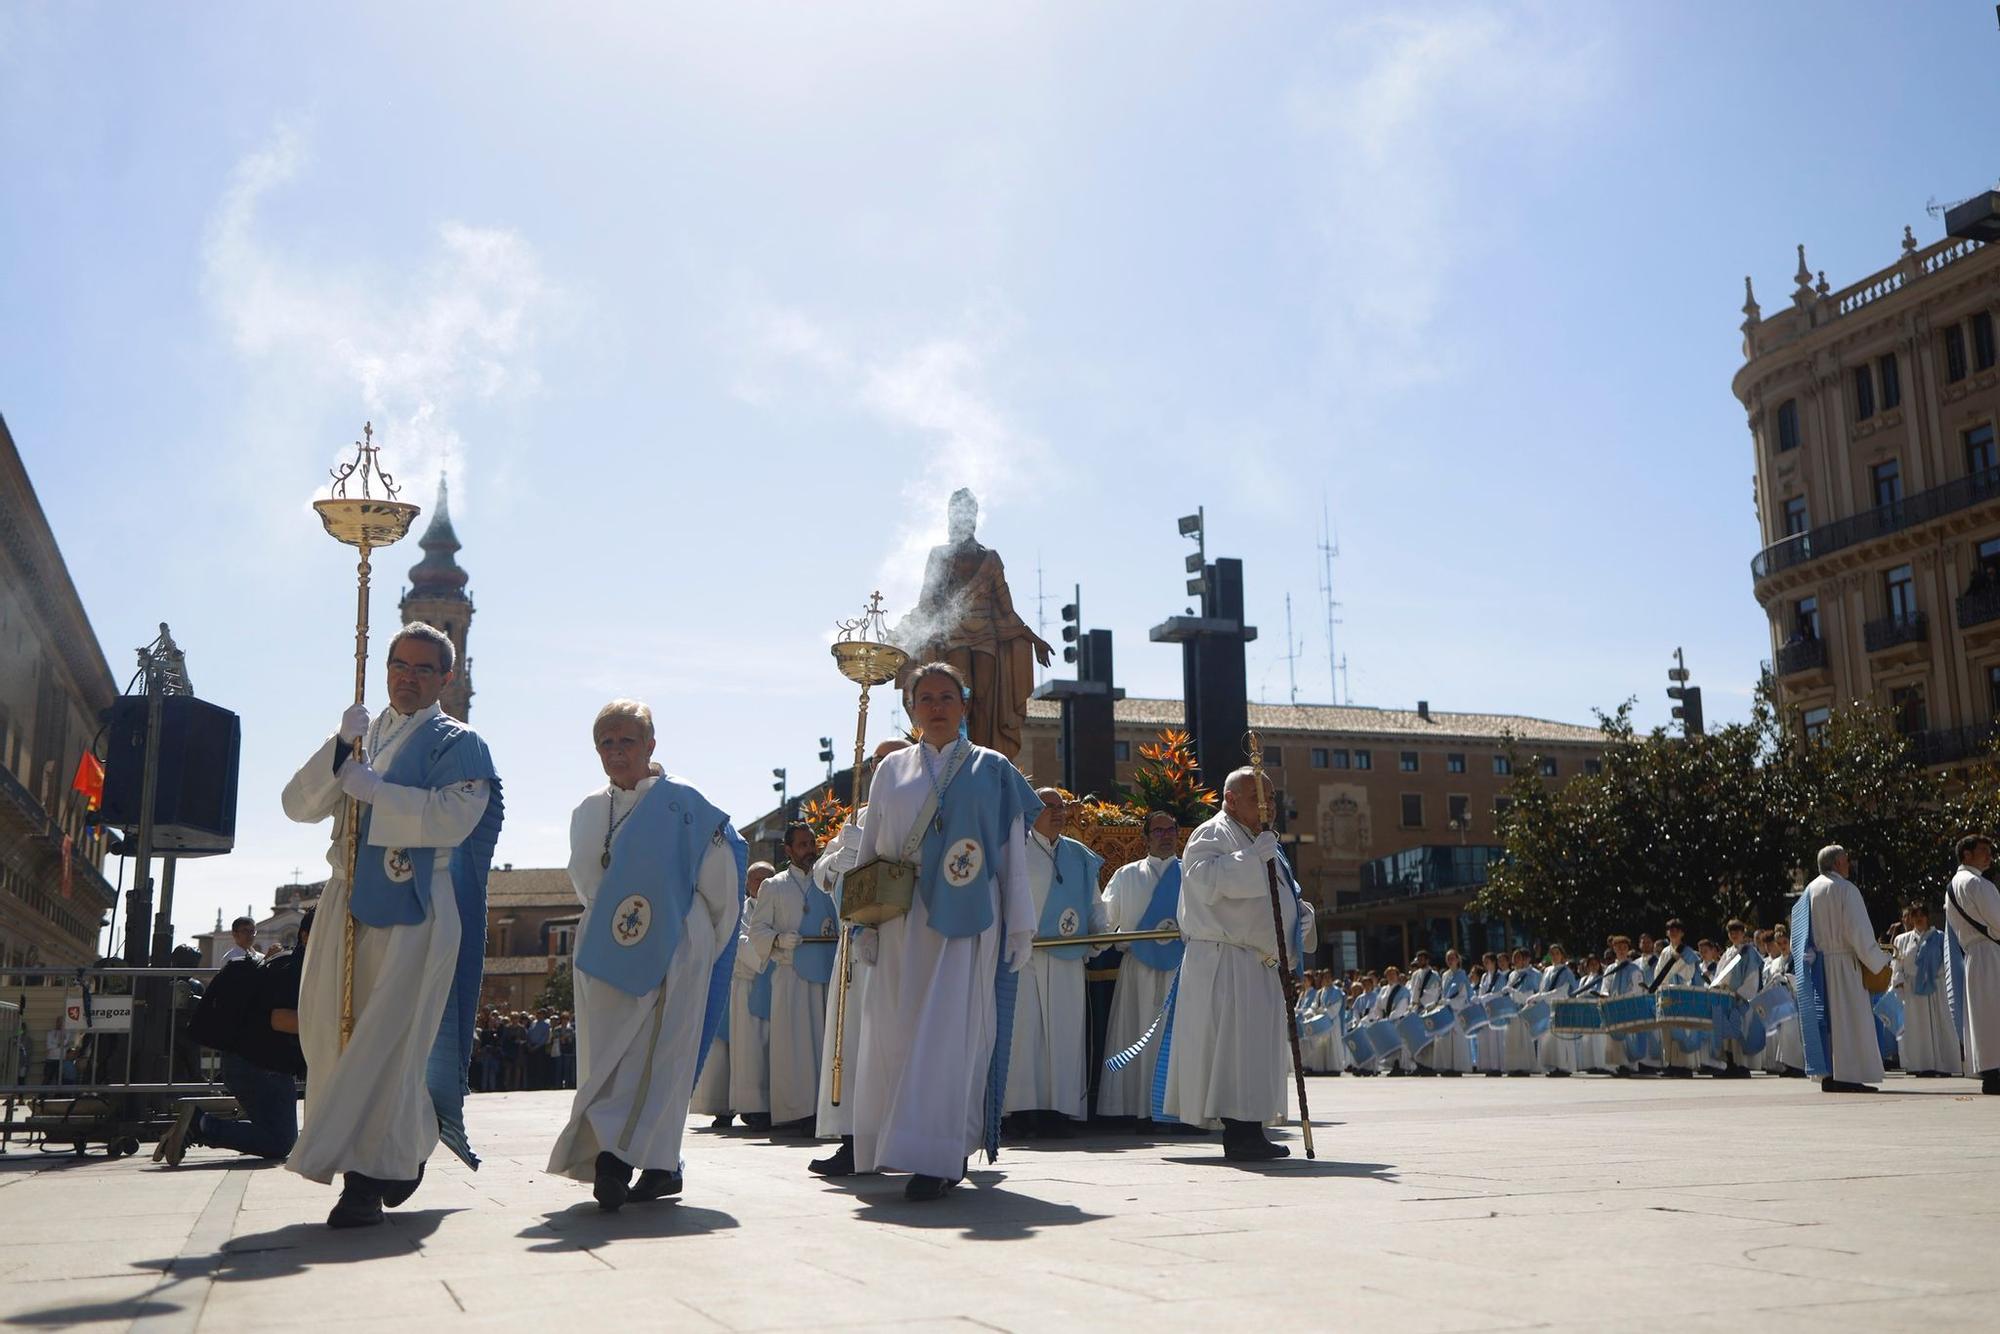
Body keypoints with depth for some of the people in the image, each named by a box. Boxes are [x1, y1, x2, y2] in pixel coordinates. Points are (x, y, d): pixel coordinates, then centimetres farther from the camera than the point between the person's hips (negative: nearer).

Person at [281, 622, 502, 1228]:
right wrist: (341, 747, -7)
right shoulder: (360, 734, 19)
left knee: (387, 1040, -10)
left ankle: (370, 1175, -6)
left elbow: (454, 816, -16)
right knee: (330, 1031, 6)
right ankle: (408, 1147, 22)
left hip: (413, 910, -6)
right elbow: (299, 805, 9)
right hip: (348, 902, 6)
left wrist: (372, 789, -13)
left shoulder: (457, 743, 2)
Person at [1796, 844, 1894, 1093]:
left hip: (1816, 964, 7)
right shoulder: (1844, 889, -11)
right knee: (1849, 1017, -4)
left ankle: (1827, 1075, 8)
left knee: (1825, 1017, 8)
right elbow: (1858, 930, -15)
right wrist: (1877, 960, -6)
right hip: (1843, 963, -7)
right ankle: (1847, 1075, -7)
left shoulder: (1810, 891, 11)